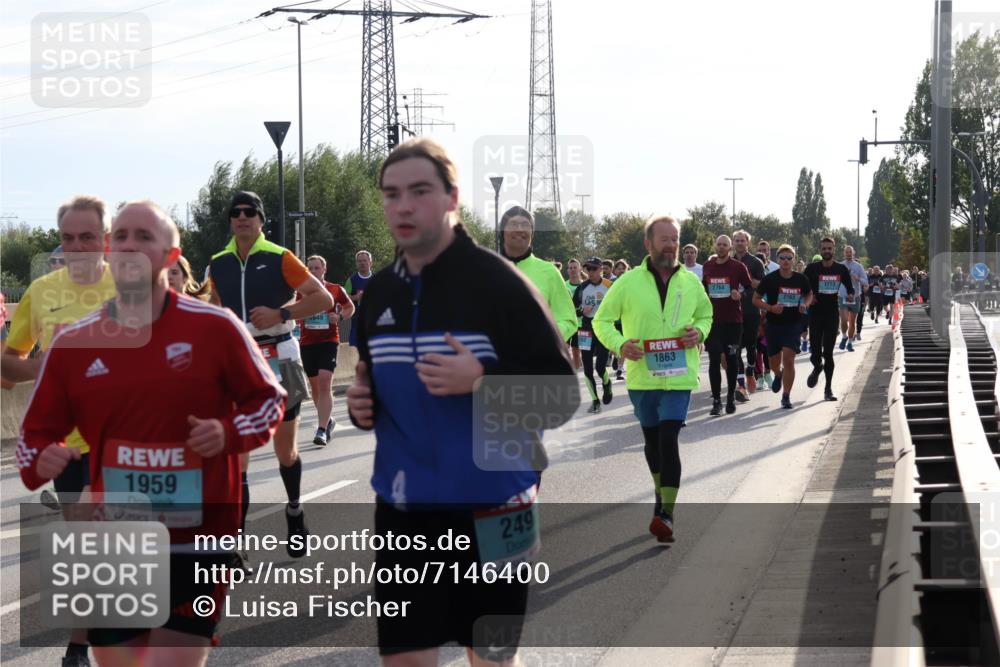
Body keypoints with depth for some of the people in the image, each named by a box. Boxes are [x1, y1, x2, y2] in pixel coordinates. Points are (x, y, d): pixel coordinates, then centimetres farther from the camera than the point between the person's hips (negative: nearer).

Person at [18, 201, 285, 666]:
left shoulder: (215, 327, -4)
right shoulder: (72, 344, 3)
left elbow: (268, 399, 7)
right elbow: (37, 432, 12)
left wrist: (229, 433, -13)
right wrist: (39, 461, -11)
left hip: (198, 544, -3)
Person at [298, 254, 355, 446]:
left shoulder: (335, 290, 2)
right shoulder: (301, 292, 6)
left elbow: (350, 307, 16)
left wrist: (340, 317, -3)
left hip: (329, 341, -3)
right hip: (307, 342, 3)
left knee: (325, 383, -17)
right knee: (314, 385, 12)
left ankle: (322, 430, -22)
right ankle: (327, 420, 34)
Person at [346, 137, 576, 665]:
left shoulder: (498, 282, -11)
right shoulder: (378, 293, 7)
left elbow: (562, 397, -12)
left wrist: (482, 381, -26)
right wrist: (361, 406, 1)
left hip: (489, 513, -5)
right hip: (403, 513, 5)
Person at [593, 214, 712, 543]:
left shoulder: (690, 282, 4)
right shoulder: (629, 282, -3)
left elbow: (705, 314, 20)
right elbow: (602, 321, 3)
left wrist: (699, 331, -3)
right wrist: (620, 344, -16)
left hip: (679, 377, -1)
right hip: (641, 376, 1)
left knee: (669, 439, -14)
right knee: (651, 439, 16)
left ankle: (666, 514, -16)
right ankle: (661, 493, 39)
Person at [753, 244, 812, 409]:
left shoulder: (801, 279, -2)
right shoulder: (770, 279, -7)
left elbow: (809, 294, 18)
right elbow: (756, 299, 0)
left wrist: (805, 304, -4)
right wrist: (770, 307, -17)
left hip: (793, 324, -1)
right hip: (773, 325, 1)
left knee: (788, 359, -12)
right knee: (774, 361, 12)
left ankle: (786, 396, -3)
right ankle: (778, 375, 49)